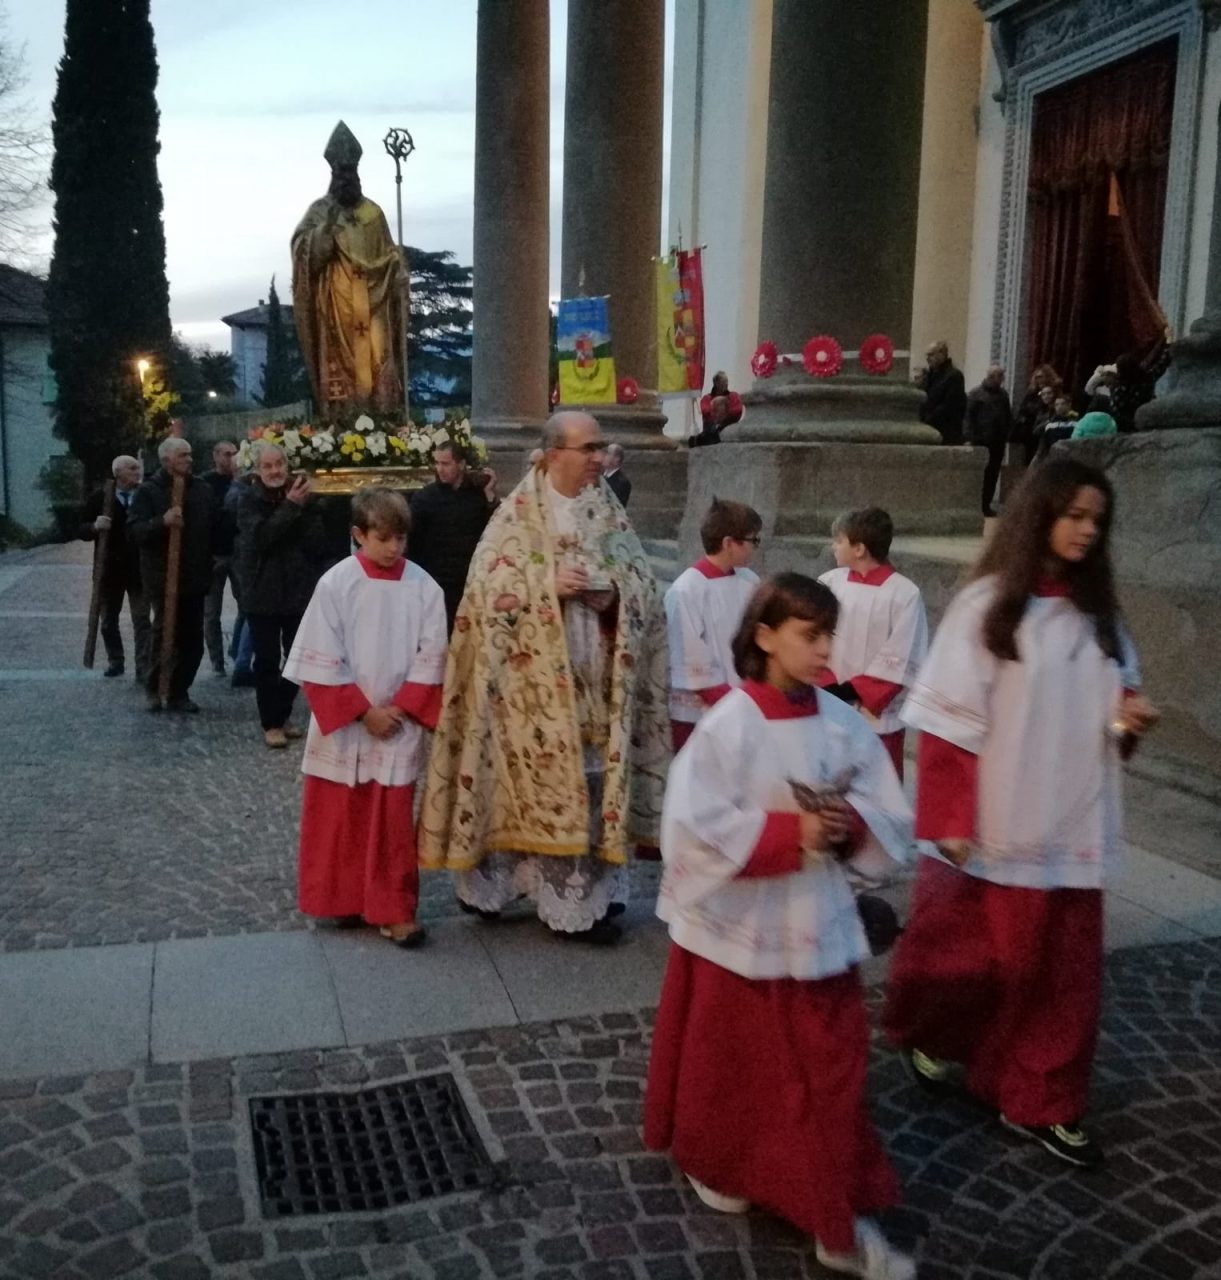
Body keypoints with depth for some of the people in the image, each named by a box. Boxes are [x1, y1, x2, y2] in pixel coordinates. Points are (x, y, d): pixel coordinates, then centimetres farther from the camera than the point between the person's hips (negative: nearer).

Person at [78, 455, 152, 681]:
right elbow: (81, 531, 0)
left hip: (139, 569, -2)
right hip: (110, 569, 2)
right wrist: (95, 527, -21)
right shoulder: (100, 498, -1)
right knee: (109, 620, 15)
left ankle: (144, 669, 0)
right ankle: (115, 661, 32)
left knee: (142, 621, -3)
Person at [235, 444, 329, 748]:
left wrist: (302, 507, -15)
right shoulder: (249, 499, -4)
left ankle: (282, 715, 24)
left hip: (299, 591, 3)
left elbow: (319, 544, -3)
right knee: (267, 660, 0)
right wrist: (290, 506, -25)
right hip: (262, 593, -3)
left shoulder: (301, 497, 2)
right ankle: (271, 723, 9)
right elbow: (260, 536, -21)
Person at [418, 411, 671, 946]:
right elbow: (486, 585, -9)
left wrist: (612, 592, -11)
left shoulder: (610, 512, 9)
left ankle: (591, 892, 19)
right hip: (539, 686, -4)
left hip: (598, 682, 4)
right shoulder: (519, 514, -4)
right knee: (545, 785, 0)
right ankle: (563, 897, 12)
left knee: (595, 786, 8)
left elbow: (644, 583, 10)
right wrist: (550, 585, -19)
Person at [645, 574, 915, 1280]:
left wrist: (852, 827, -17)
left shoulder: (845, 724, -2)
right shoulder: (728, 725, -16)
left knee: (832, 1073, 8)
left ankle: (842, 1223, 23)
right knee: (731, 1064, 16)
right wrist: (790, 833, -24)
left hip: (816, 926, 4)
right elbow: (696, 829, -21)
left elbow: (894, 822, 3)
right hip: (736, 925, -3)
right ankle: (714, 1163, 43)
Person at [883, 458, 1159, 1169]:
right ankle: (928, 1030, 36)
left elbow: (1117, 696, 20)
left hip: (1073, 823, 5)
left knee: (1065, 966, 9)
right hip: (1000, 824, -5)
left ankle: (1040, 1102, 25)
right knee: (990, 956, 7)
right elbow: (949, 715, -12)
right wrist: (949, 819, -16)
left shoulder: (1098, 609, 8)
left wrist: (1132, 716, -4)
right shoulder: (988, 603, -10)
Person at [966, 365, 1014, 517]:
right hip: (981, 440, -5)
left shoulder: (1003, 394, 13)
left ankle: (986, 504, 14)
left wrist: (1007, 434, 3)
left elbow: (1008, 417, 14)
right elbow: (969, 416, -8)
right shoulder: (977, 394, -3)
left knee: (993, 474, 6)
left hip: (998, 441, 5)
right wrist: (972, 437, -14)